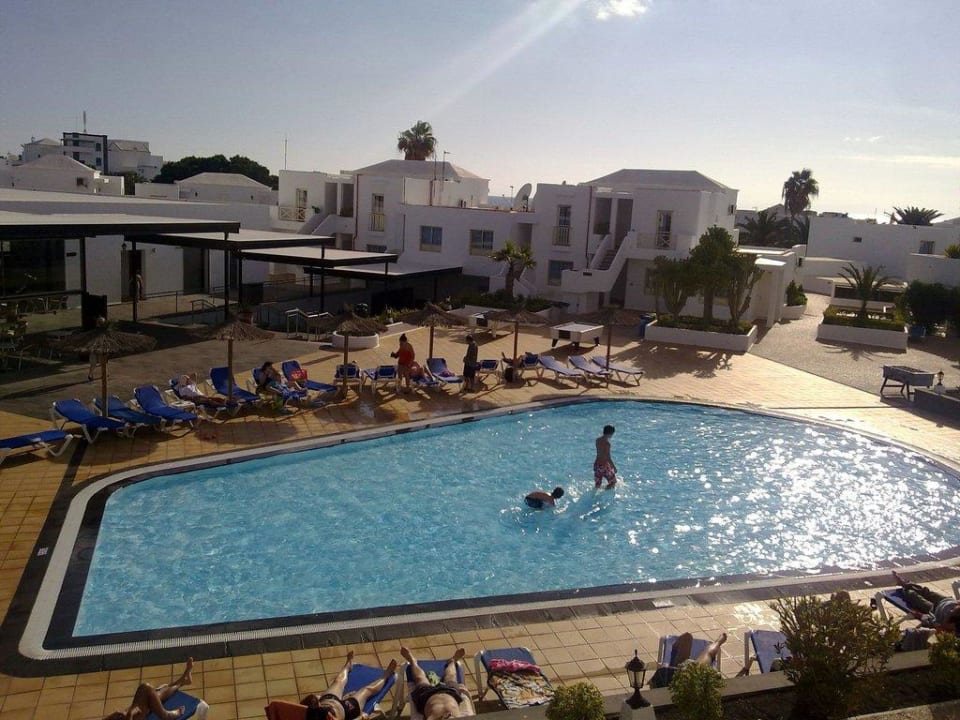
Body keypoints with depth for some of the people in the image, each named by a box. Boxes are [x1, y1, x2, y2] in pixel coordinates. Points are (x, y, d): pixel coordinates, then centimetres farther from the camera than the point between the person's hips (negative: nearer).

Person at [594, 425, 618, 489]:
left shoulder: (598, 440, 4)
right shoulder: (606, 443, -21)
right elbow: (608, 457, -21)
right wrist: (614, 467, -13)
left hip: (596, 464, 8)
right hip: (604, 465, -8)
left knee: (597, 484, 15)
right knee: (613, 482, 10)